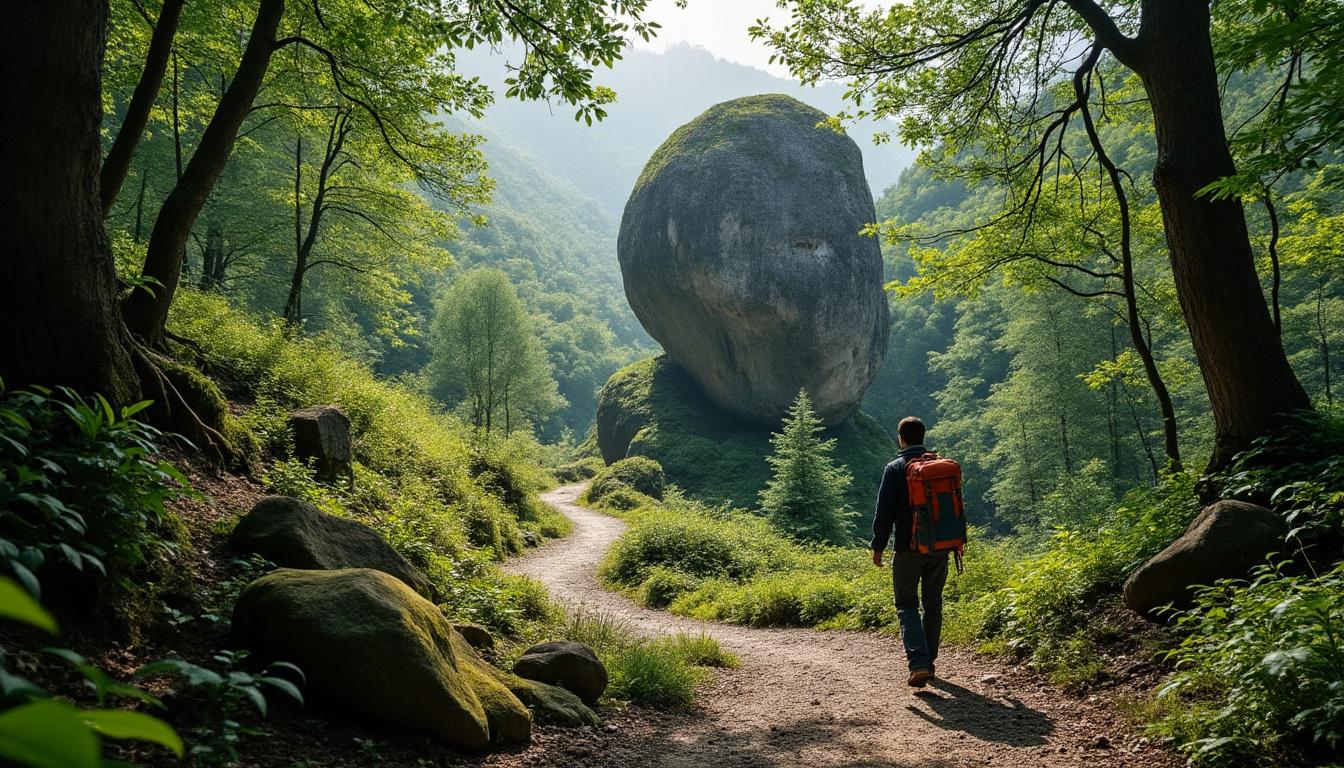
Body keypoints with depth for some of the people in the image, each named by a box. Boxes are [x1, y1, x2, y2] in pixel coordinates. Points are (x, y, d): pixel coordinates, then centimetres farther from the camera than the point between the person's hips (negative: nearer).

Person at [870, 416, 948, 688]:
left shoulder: (895, 468, -8)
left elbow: (884, 511, -10)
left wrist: (878, 546, -2)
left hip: (908, 548, -4)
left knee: (907, 605, 4)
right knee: (933, 604, 16)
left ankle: (919, 663, -13)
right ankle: (928, 662, 22)